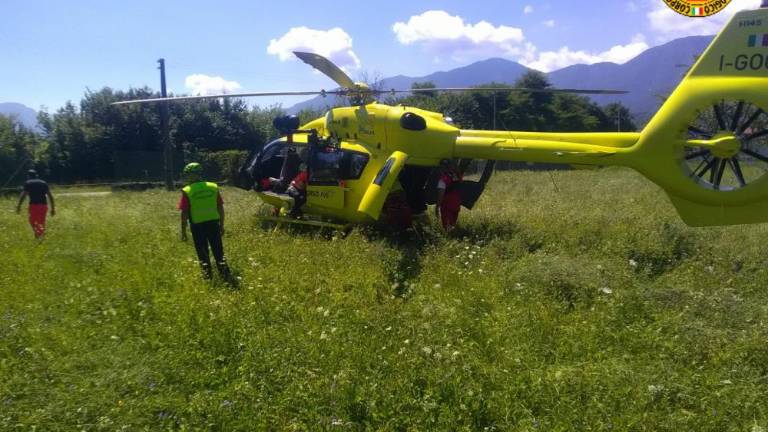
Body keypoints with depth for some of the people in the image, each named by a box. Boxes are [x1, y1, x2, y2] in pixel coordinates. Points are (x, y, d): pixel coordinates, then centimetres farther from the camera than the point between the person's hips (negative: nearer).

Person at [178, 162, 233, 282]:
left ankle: (207, 275, 13)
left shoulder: (187, 191, -9)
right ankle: (225, 273, 6)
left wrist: (183, 231, 0)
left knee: (203, 253, 10)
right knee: (218, 252, 11)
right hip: (213, 223, 3)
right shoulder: (213, 187, 2)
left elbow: (184, 214, -8)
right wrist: (222, 225, 15)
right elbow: (220, 208, 5)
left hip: (198, 226, -3)